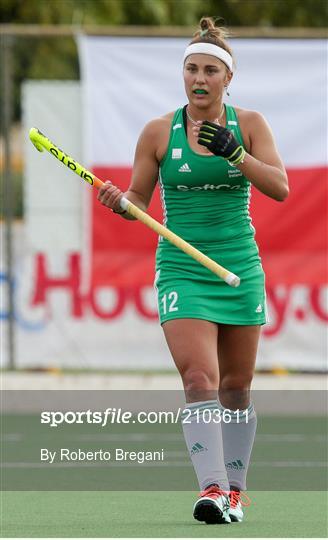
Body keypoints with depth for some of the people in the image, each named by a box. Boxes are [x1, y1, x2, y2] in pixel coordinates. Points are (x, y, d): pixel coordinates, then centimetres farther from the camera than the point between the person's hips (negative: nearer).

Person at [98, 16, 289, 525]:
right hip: (182, 270, -2)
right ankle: (211, 488, -27)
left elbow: (279, 187, -10)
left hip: (240, 269, 2)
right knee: (199, 379, -18)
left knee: (236, 387, 8)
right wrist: (119, 201, -15)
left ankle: (234, 491, 20)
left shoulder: (248, 124, 1)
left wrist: (233, 153, -24)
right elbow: (138, 199, 7)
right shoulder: (159, 132, 0)